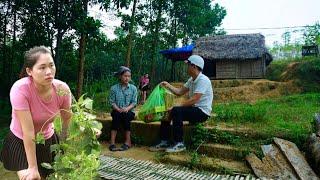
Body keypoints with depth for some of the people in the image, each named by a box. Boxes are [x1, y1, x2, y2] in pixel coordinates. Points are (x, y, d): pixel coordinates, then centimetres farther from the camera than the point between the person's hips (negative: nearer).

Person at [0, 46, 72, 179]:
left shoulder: (62, 89, -21)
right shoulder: (20, 89, -29)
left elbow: (67, 123, -7)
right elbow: (28, 132, -27)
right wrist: (33, 167, -20)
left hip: (48, 140, 3)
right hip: (21, 142, -3)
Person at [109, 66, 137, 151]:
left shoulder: (133, 88, 4)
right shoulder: (114, 88, 2)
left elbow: (134, 102, -1)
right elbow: (112, 102, -2)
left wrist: (127, 108, -20)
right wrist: (118, 109, -20)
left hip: (129, 111, 0)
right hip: (117, 111, 0)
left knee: (126, 115, -33)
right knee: (117, 115, -32)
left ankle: (128, 142, -28)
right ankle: (112, 142, -33)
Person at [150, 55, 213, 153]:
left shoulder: (202, 80, -19)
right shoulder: (191, 80, 11)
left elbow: (194, 100, -27)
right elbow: (180, 92, 14)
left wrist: (178, 106, -24)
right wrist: (168, 86, 3)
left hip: (202, 112, -9)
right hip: (193, 109, 9)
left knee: (176, 111, -30)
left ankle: (179, 144, -20)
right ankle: (164, 142, 3)